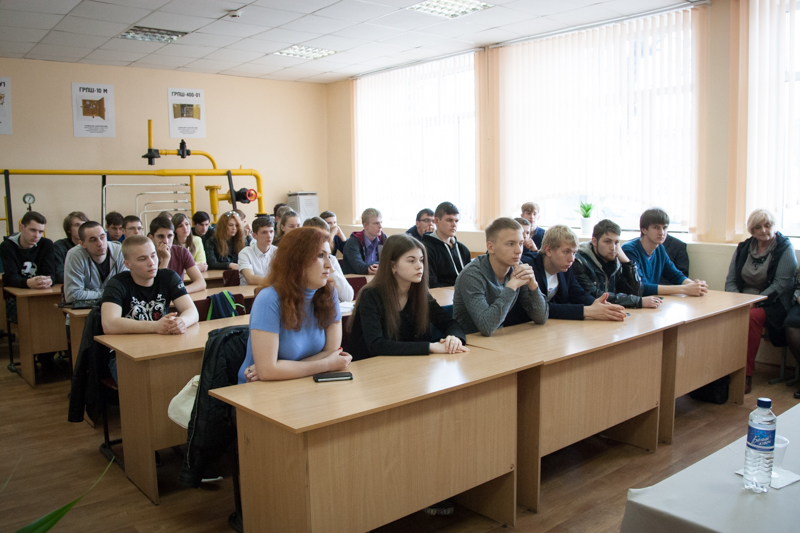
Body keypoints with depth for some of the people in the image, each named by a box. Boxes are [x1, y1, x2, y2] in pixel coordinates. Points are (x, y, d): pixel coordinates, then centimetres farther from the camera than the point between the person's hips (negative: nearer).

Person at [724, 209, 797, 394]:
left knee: (752, 316, -36)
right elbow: (730, 280, 9)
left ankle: (747, 375, -30)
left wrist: (755, 302, -19)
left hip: (772, 303, -4)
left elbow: (781, 284, -10)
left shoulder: (785, 248, -1)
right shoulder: (743, 248, 12)